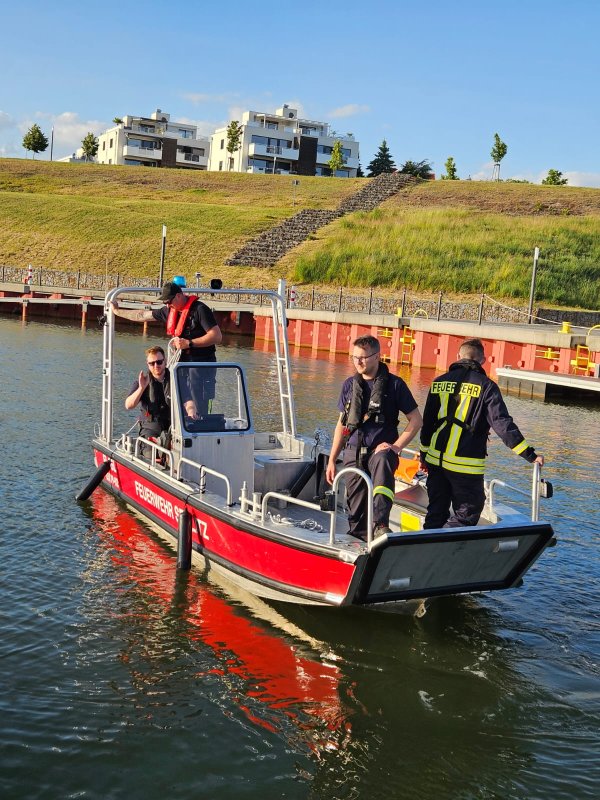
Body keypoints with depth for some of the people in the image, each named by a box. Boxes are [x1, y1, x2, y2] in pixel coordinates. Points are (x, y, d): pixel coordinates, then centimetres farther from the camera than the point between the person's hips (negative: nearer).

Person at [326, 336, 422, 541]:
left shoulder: (394, 384, -2)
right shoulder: (350, 385, 11)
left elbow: (416, 420, 1)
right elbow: (342, 424, 18)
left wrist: (396, 446, -11)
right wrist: (332, 460, 15)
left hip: (381, 449, -4)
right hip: (353, 452, 4)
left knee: (382, 462, -38)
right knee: (356, 509, 2)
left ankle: (381, 525, -45)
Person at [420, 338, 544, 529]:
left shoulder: (439, 382, 7)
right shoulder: (486, 386, -7)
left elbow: (427, 423, 13)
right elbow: (503, 424, -15)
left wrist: (424, 455, 25)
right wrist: (530, 454, -14)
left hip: (435, 460, 5)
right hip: (466, 465, -5)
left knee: (436, 513, 17)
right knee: (465, 515, 6)